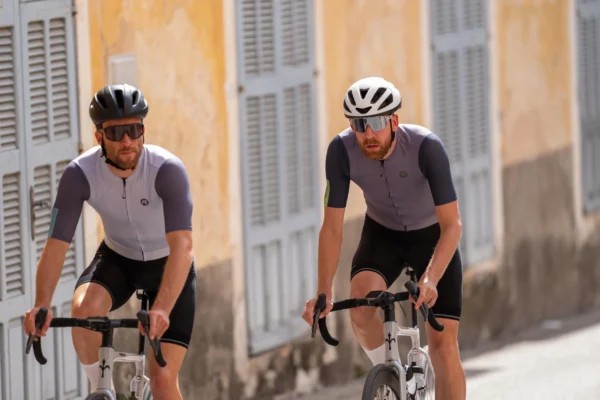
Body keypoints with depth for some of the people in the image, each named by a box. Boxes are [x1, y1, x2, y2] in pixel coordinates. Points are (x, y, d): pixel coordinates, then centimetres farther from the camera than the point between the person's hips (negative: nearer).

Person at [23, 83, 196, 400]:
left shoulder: (168, 170, -32)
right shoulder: (79, 174, -25)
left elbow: (182, 246, -40)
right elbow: (56, 245, -25)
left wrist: (162, 309, -54)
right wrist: (41, 305, -42)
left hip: (168, 264, -2)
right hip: (117, 258, 2)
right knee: (84, 308, -32)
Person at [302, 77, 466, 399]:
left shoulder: (426, 147, -33)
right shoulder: (342, 151, -26)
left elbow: (451, 224, -35)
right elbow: (332, 228, -20)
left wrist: (430, 279, -50)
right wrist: (323, 294, -29)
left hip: (431, 236, -1)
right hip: (382, 233, 2)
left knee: (443, 343, -10)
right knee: (361, 305, -29)